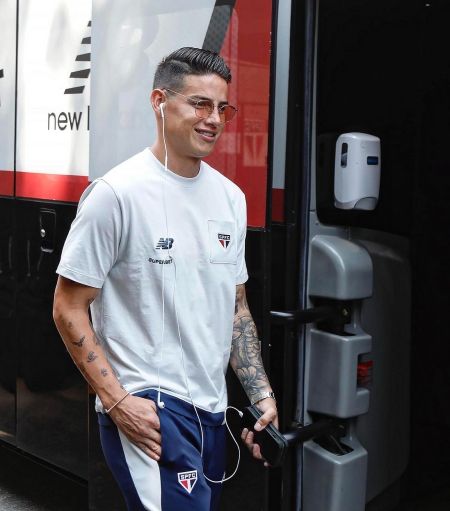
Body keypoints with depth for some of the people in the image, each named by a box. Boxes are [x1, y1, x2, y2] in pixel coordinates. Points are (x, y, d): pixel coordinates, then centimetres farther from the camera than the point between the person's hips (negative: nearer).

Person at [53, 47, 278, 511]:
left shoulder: (231, 197, 8)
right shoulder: (117, 194, -12)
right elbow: (69, 309, -10)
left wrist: (261, 395, 10)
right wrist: (117, 402, -15)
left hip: (210, 409, 7)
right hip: (146, 409, -7)